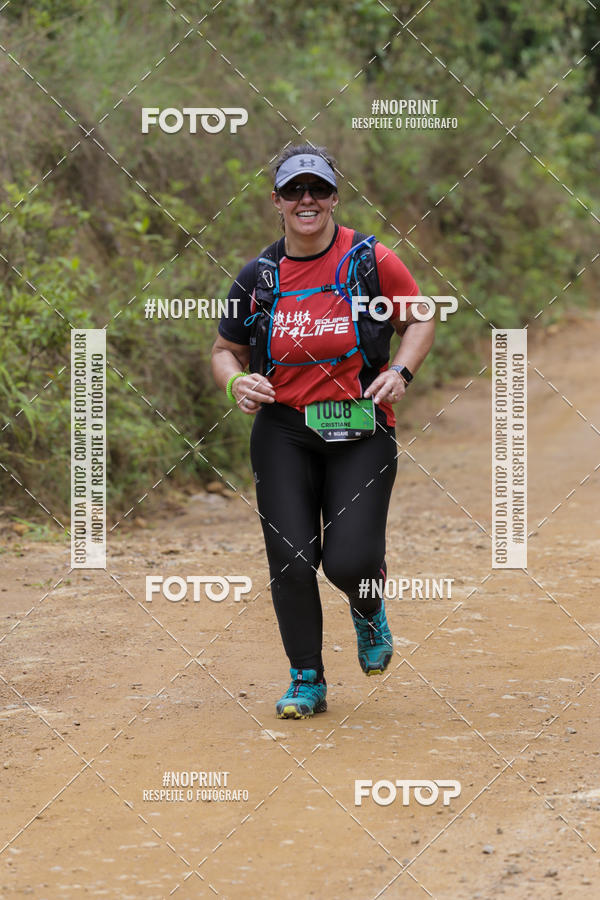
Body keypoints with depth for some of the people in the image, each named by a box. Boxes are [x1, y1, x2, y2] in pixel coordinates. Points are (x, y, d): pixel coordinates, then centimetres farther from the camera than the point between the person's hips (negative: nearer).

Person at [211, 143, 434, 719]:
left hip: (361, 431, -2)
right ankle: (307, 681, 12)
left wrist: (400, 371, -7)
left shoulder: (370, 260, -2)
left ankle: (368, 609, 25)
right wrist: (236, 381, -7)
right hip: (283, 429, 2)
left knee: (348, 561, -13)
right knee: (290, 559, -7)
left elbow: (418, 319, 10)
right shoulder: (258, 277, 3)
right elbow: (226, 349, 15)